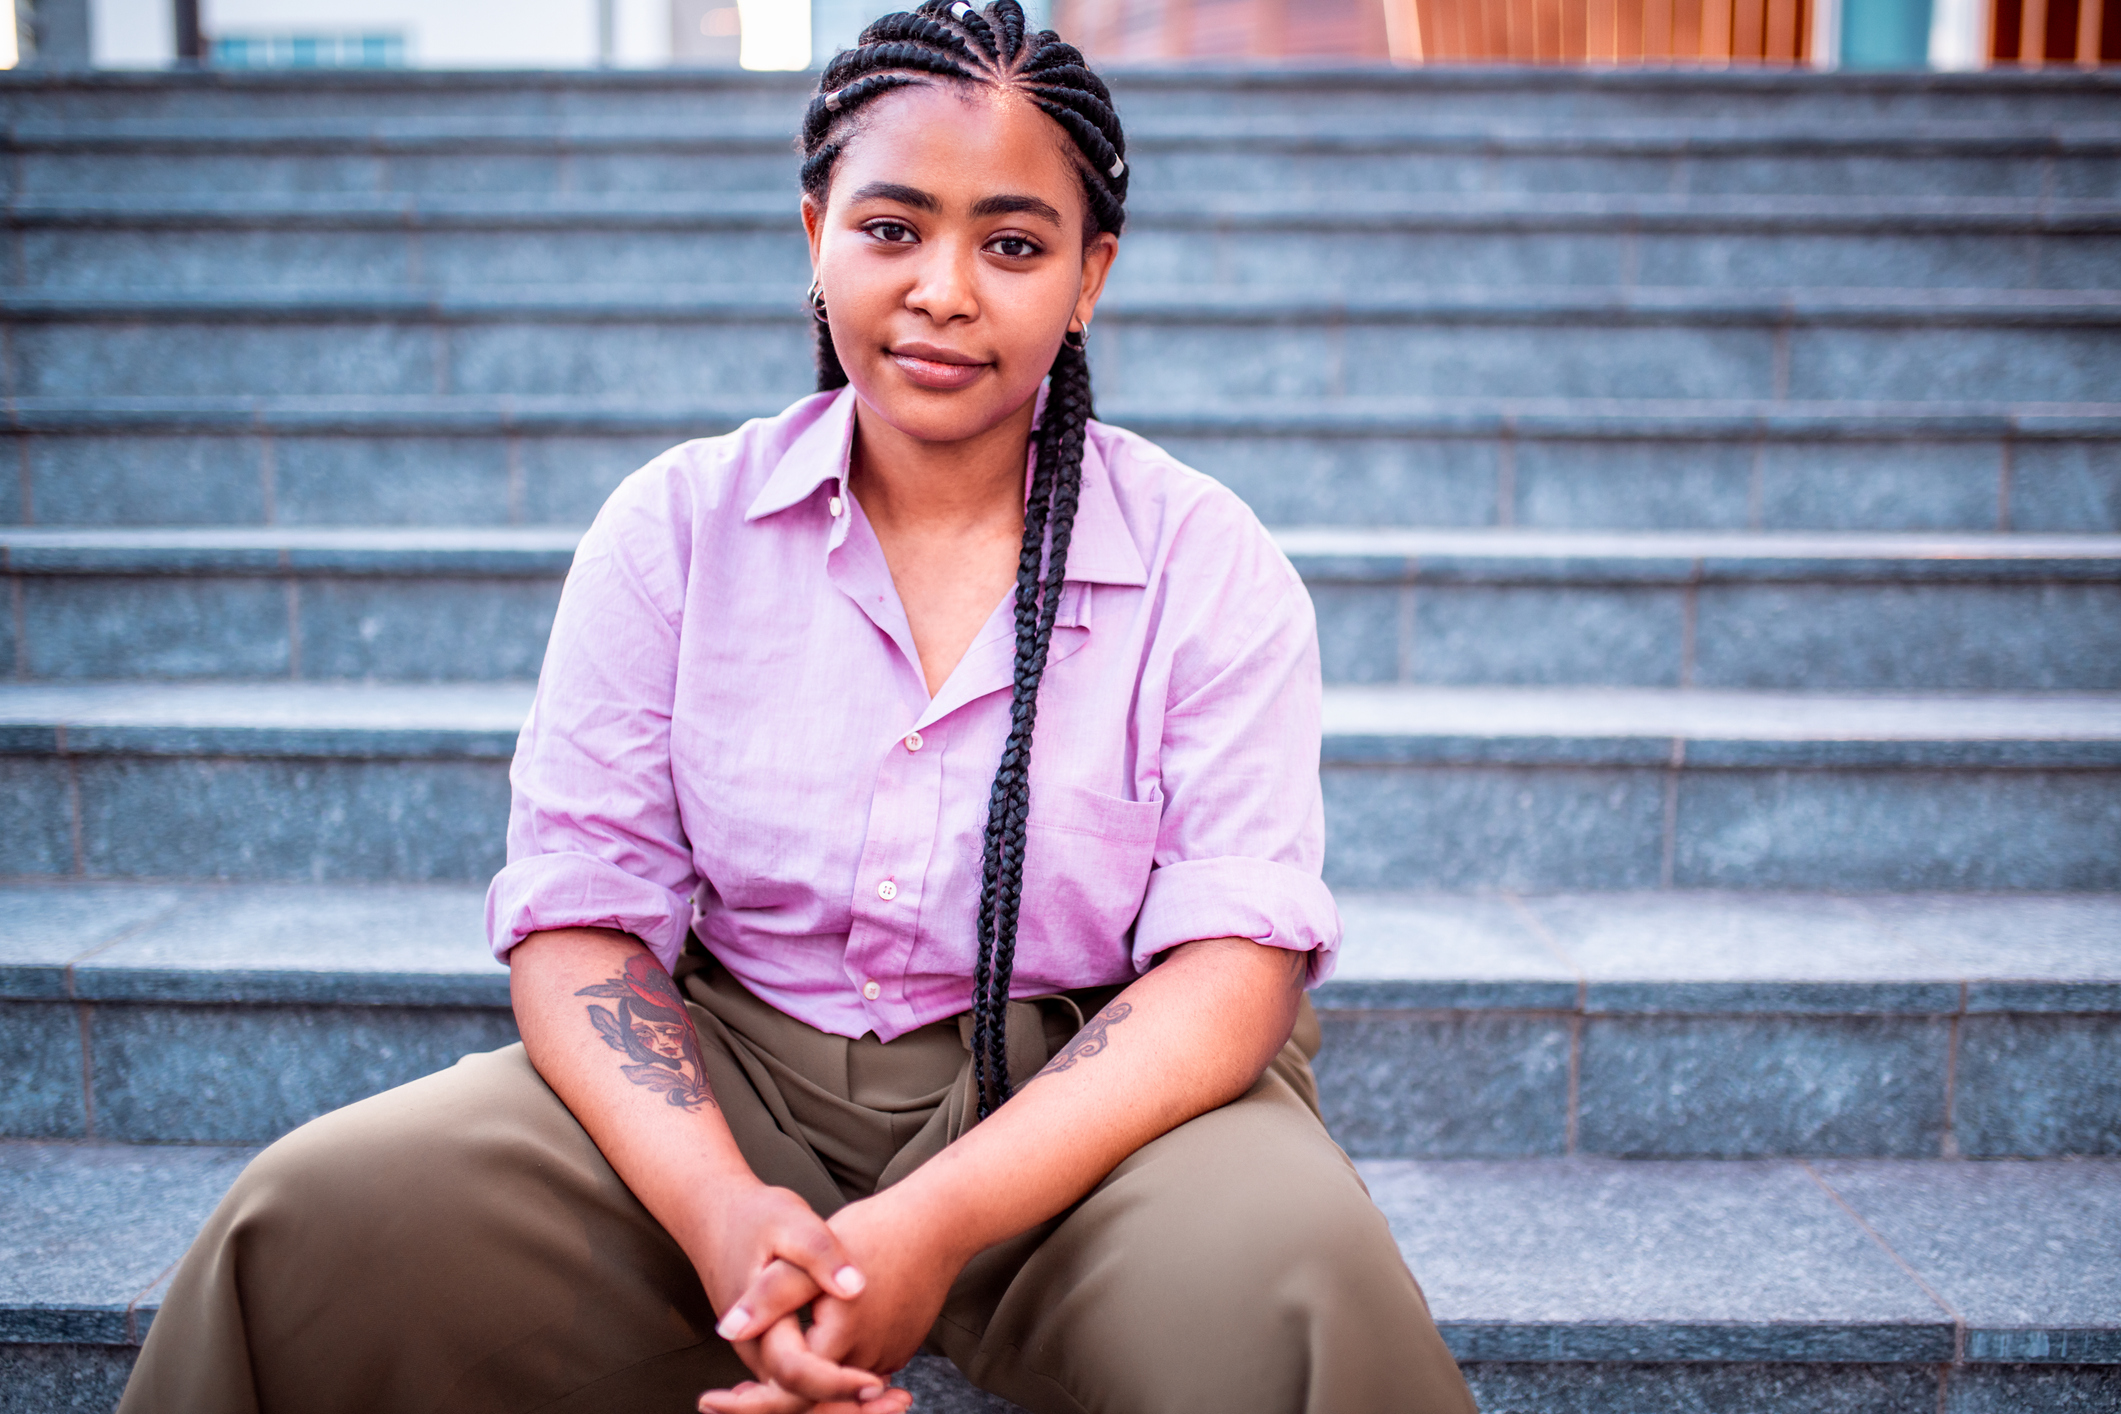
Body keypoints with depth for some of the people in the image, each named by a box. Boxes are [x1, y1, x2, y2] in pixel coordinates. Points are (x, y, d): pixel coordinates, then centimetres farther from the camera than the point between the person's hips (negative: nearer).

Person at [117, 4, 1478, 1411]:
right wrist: (719, 1208, -22)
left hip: (1085, 1100, -1)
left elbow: (1235, 954, -12)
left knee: (1295, 1275, -31)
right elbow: (581, 917, -4)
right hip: (732, 1074, 1)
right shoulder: (675, 527, 1)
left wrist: (939, 1222, -25)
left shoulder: (1210, 563, -4)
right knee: (324, 1219, -19)